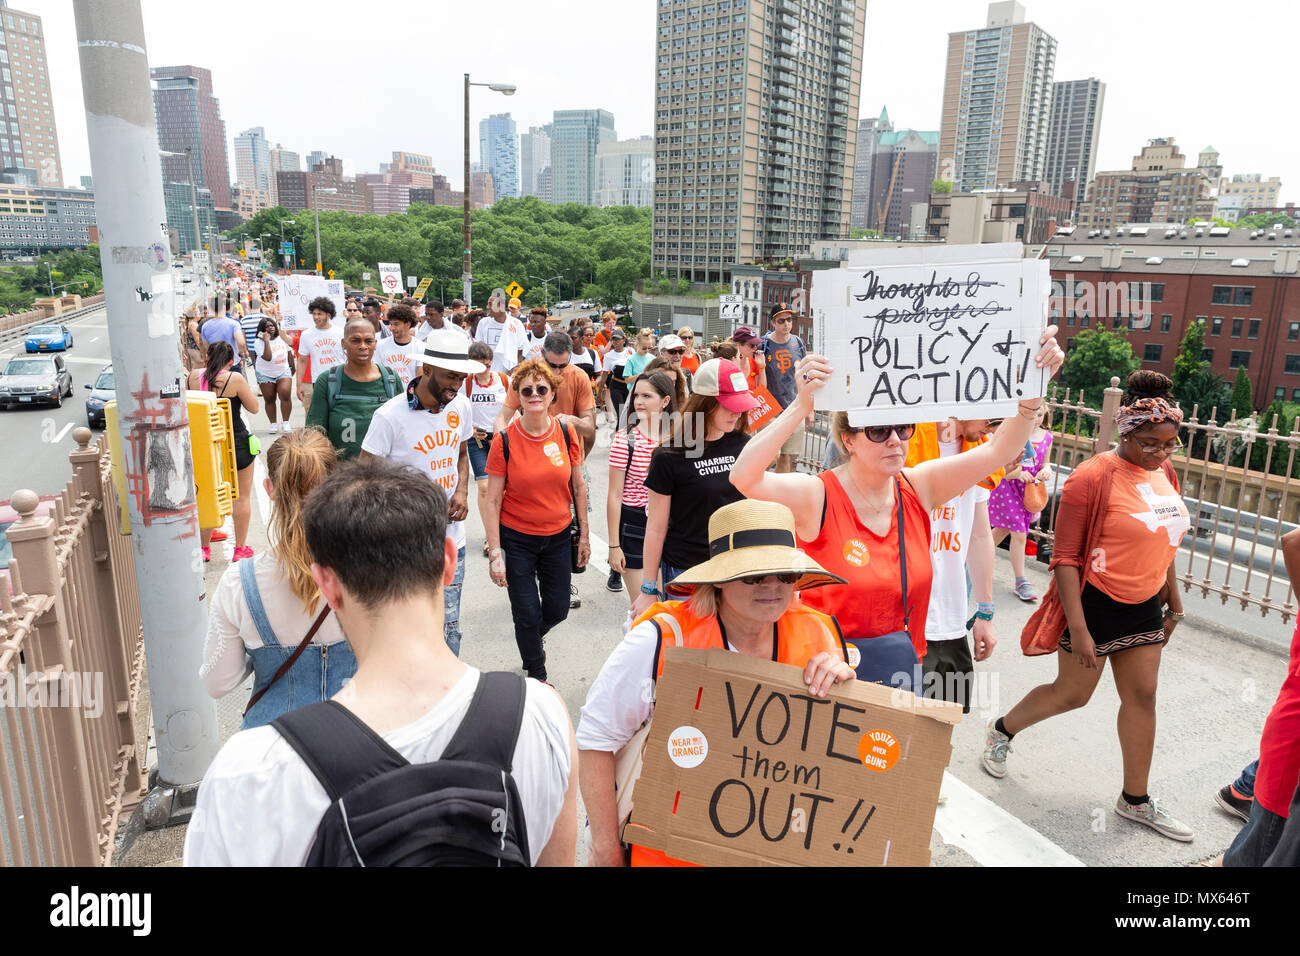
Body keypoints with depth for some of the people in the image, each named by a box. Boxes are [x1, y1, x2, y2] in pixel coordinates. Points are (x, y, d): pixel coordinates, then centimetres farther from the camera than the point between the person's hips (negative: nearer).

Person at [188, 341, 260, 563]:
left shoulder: (194, 376, -3)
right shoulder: (234, 378, -16)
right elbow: (254, 408, -7)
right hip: (236, 443, -4)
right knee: (241, 497, 9)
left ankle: (204, 547, 25)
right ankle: (240, 549, 15)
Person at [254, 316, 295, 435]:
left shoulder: (282, 337, 0)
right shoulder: (259, 342, -12)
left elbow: (289, 353, 13)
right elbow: (268, 357, -26)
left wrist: (292, 368, 18)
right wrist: (267, 341, -27)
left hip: (283, 372, 2)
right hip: (265, 374, -1)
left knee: (285, 395, -16)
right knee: (269, 399, 4)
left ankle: (286, 423, -6)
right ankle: (273, 424, 16)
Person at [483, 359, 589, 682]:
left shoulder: (567, 433, -5)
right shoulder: (504, 440, -13)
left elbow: (578, 487, 5)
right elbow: (492, 501, -11)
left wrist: (584, 535, 7)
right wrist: (495, 553, -14)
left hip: (558, 537, 3)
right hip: (516, 539, -3)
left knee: (557, 610, 13)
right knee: (527, 614, 4)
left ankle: (532, 639, 48)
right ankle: (537, 677, 29)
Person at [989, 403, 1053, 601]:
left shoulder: (1046, 437, 4)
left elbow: (1044, 462, 15)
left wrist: (1046, 469, -8)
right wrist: (1017, 473, -28)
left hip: (1029, 490, 5)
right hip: (1008, 488, -5)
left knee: (1003, 529, 13)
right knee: (1019, 533, -6)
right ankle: (1021, 582, 3)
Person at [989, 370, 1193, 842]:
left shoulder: (1164, 473, 3)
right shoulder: (1093, 478, -20)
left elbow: (1162, 543, 17)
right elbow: (1064, 558, -20)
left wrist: (1174, 602, 20)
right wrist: (1078, 629, -22)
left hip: (1144, 606, 7)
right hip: (1094, 604, -7)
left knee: (1142, 696, 12)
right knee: (1072, 693, 6)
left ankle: (1135, 800, 27)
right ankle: (1002, 731, 33)